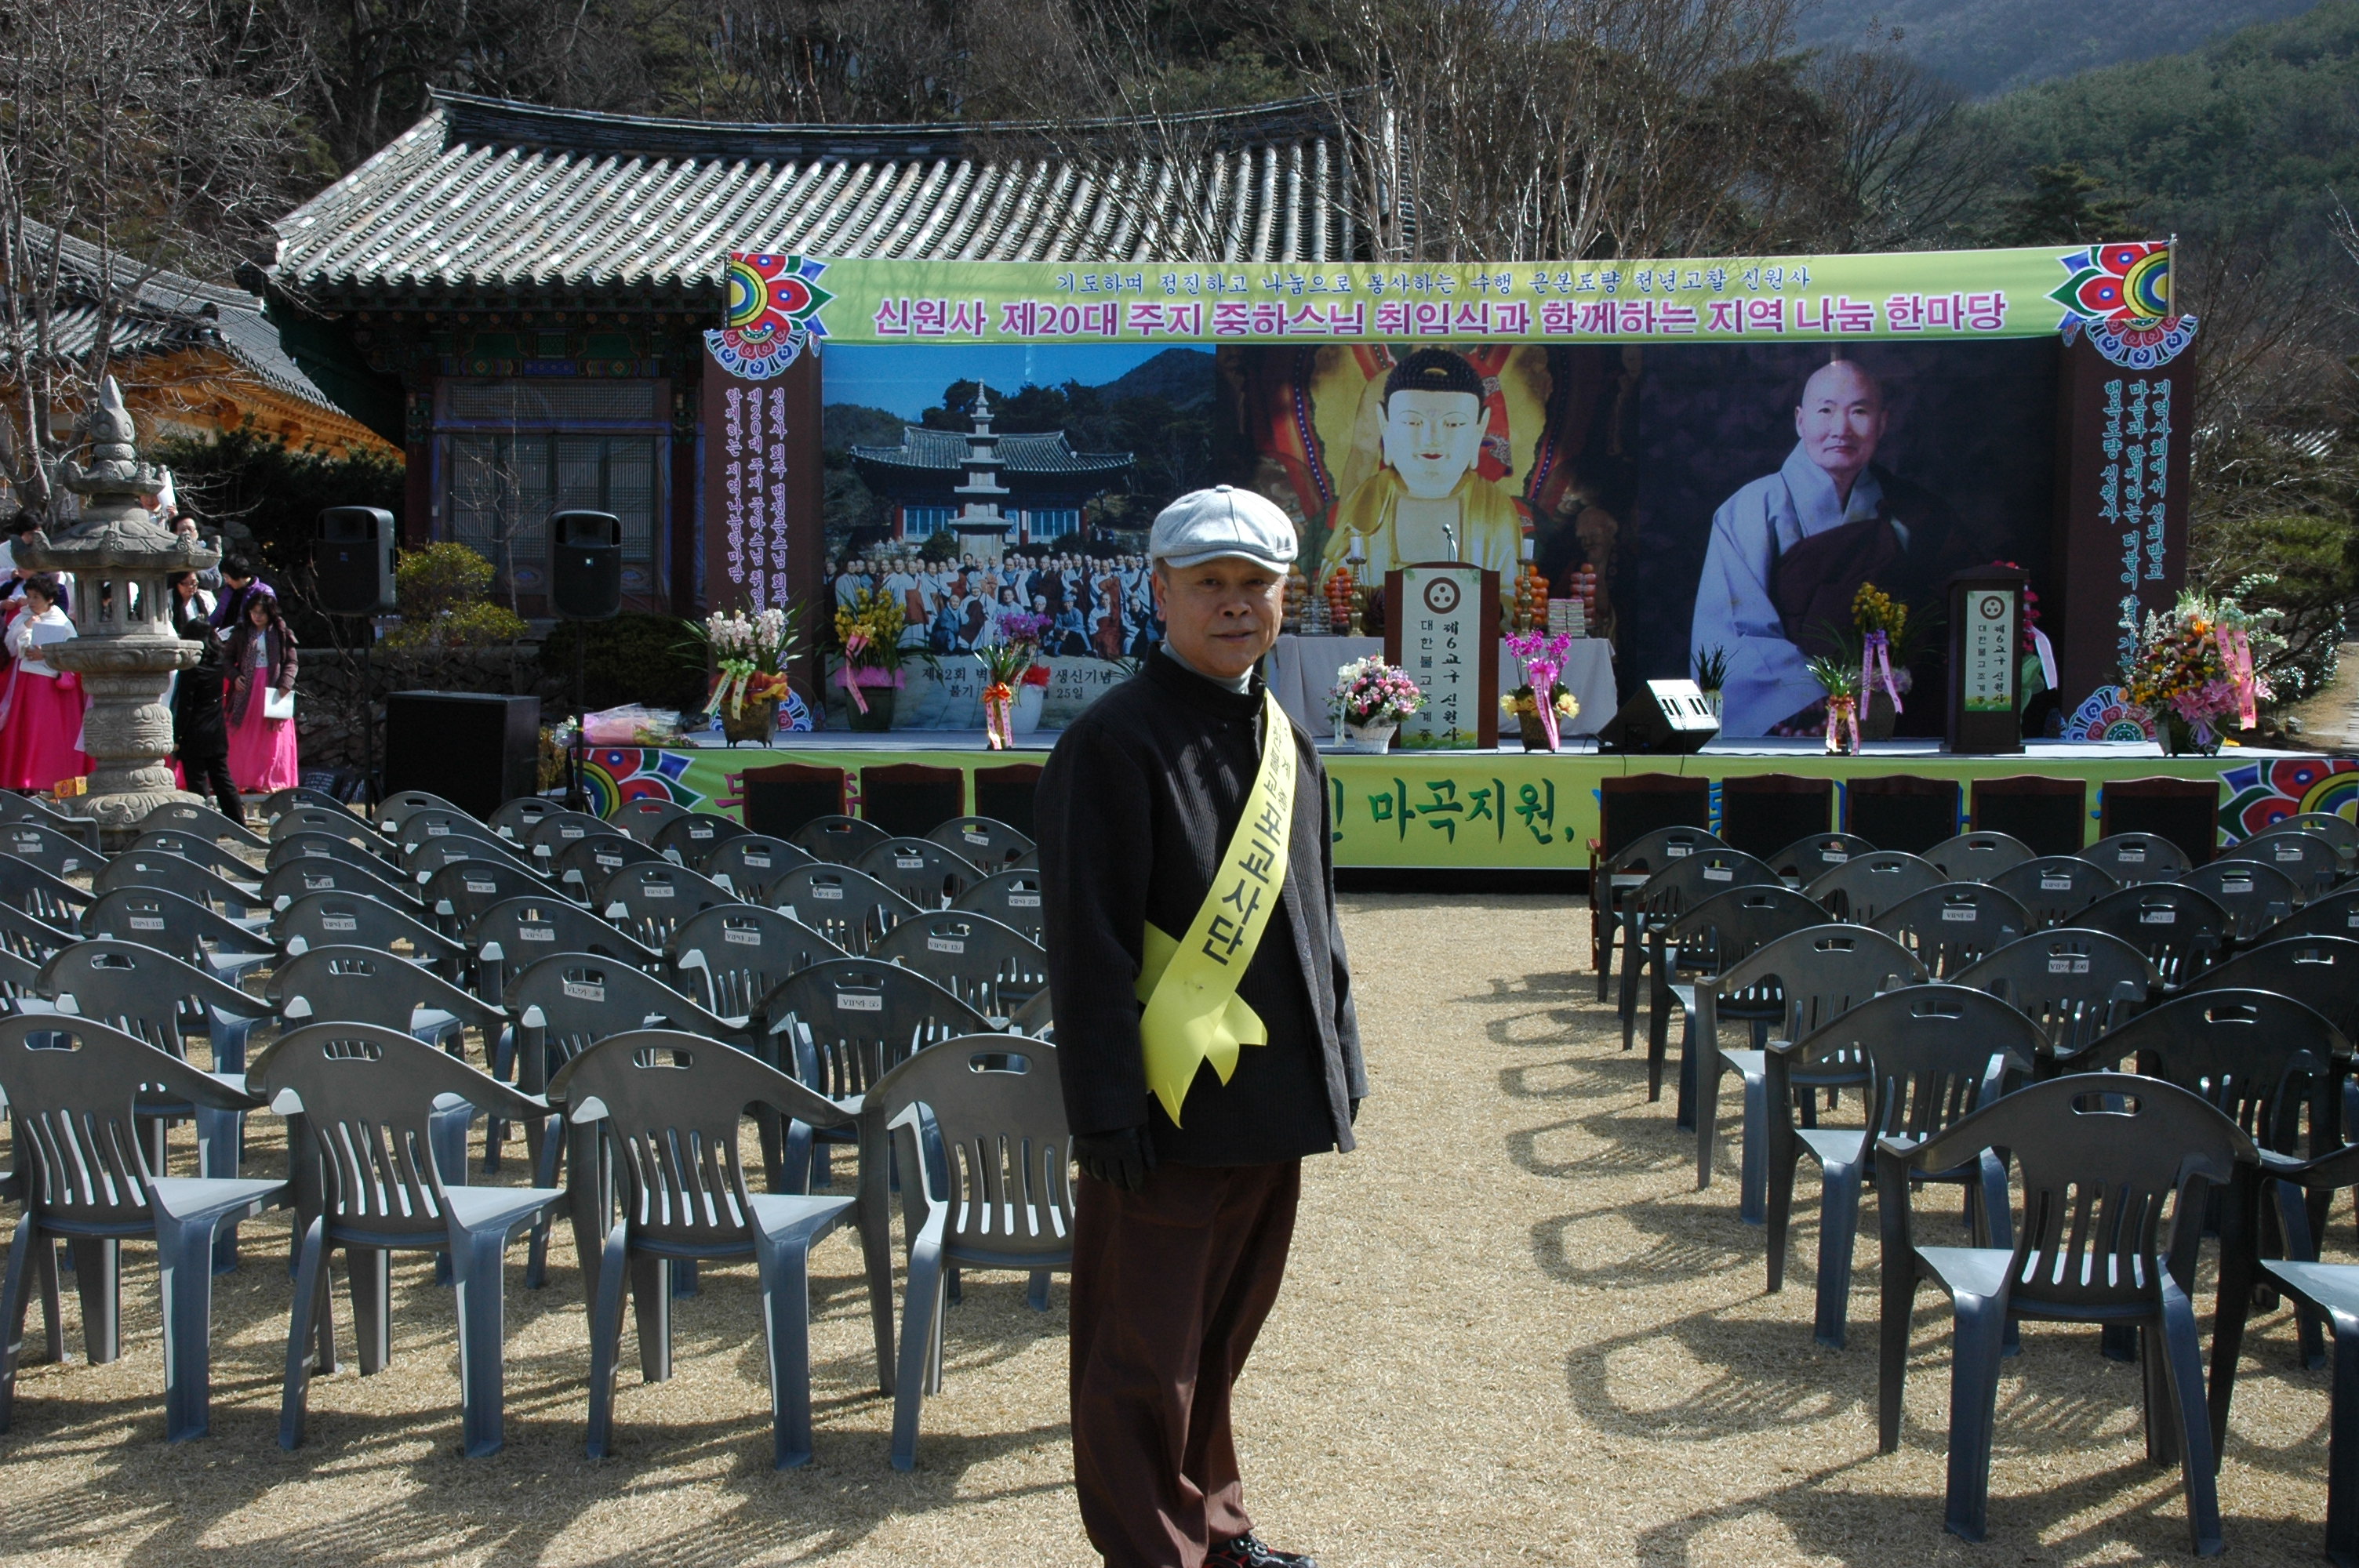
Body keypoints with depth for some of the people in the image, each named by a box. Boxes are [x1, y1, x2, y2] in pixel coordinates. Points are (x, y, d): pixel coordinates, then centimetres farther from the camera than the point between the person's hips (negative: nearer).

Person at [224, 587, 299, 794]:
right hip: (246, 690, 2)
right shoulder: (241, 633, 7)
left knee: (273, 740, -3)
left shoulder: (281, 633, 1)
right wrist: (234, 676, -7)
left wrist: (286, 684, -14)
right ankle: (244, 781, 7)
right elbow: (228, 659, 11)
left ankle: (271, 781, 0)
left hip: (273, 689, -2)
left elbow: (291, 662, 1)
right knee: (244, 739, 2)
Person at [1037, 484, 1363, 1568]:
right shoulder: (1113, 742, -13)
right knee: (1145, 1363, 5)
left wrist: (1339, 1062, 17)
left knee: (1221, 1332, 21)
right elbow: (1088, 947, -16)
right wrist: (1107, 1110, -19)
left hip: (1269, 1102, 8)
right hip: (1171, 1110, -8)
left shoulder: (1284, 741, 12)